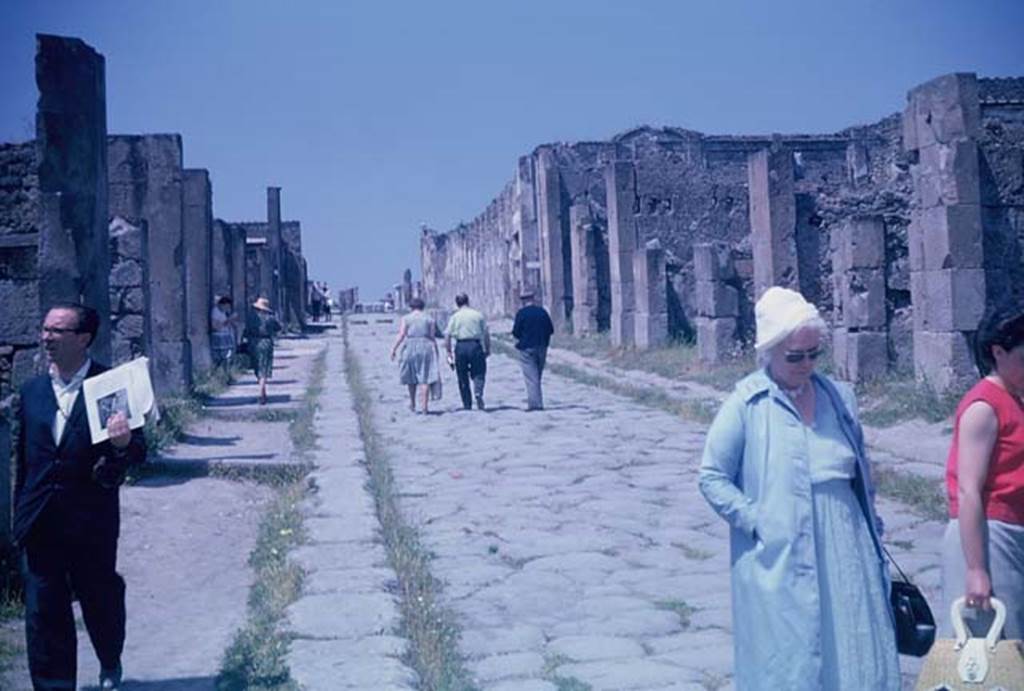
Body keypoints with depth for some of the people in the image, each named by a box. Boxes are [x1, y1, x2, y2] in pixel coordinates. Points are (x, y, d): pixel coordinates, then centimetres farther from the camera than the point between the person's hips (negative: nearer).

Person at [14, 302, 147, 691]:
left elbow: (138, 452, -7)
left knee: (101, 601, 15)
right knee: (43, 612, 3)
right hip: (41, 524, 3)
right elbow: (23, 456, 12)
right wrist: (21, 514, 12)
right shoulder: (32, 390, 6)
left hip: (92, 521, -3)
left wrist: (124, 444, -30)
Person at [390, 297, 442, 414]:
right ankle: (424, 407, -7)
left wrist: (394, 349, -7)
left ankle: (412, 404, 27)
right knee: (425, 379, -1)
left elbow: (401, 335, -8)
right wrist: (436, 353, 4)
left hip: (410, 348, 0)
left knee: (411, 377, 17)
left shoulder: (405, 319, 4)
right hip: (426, 348, 0)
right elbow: (433, 336, 2)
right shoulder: (430, 319, 7)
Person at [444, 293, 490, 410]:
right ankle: (478, 393, -23)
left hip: (460, 346, 0)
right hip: (475, 345, 0)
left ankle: (467, 404, 12)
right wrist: (487, 349, 12)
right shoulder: (478, 315, 3)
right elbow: (486, 334, 4)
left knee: (462, 376, 9)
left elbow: (447, 335, -2)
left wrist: (448, 351, 4)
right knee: (478, 373, 5)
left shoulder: (454, 317, 2)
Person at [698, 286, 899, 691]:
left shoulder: (839, 396, 7)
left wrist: (873, 534, 16)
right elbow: (712, 478, -5)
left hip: (845, 553, 4)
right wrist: (757, 520, -13)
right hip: (777, 561, -4)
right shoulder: (747, 403, -7)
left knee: (856, 657, 9)